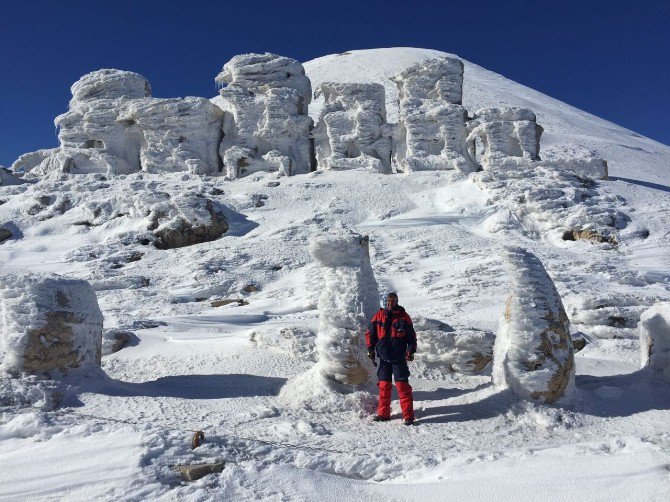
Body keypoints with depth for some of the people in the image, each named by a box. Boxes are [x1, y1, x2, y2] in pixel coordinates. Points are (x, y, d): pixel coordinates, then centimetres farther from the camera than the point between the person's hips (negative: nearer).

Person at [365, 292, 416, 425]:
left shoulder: (403, 316, 0)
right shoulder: (379, 315, 5)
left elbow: (411, 335, 5)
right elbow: (370, 333, 11)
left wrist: (411, 350, -5)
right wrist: (371, 349, 4)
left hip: (399, 359, -3)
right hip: (384, 358, 3)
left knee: (402, 385, -7)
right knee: (384, 386, 7)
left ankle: (408, 415, -2)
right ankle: (383, 413, 18)